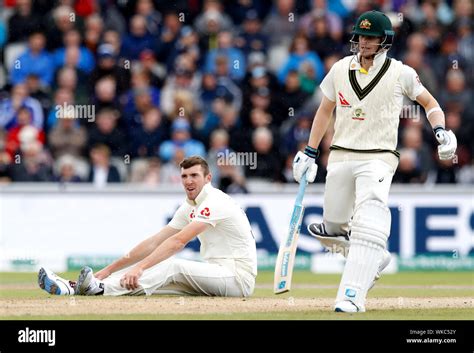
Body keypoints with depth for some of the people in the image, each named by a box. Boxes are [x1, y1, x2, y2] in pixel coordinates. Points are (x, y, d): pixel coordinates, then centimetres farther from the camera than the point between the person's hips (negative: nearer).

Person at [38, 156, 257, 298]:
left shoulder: (214, 202, -14)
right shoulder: (190, 207, 16)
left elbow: (178, 241, -26)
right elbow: (154, 243, 12)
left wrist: (140, 267, -34)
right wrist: (110, 269, 4)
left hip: (238, 276, -8)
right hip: (216, 273, 8)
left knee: (172, 267, -28)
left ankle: (101, 289, -45)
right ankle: (73, 288, -20)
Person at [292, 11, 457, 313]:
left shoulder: (401, 73, -3)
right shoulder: (340, 69, 6)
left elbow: (429, 102, 11)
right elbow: (325, 111, 17)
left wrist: (441, 130, -8)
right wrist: (310, 153, 15)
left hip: (378, 159, -5)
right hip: (340, 156, 5)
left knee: (368, 226, -23)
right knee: (332, 230, 8)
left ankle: (352, 296, -27)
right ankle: (375, 259, 37)